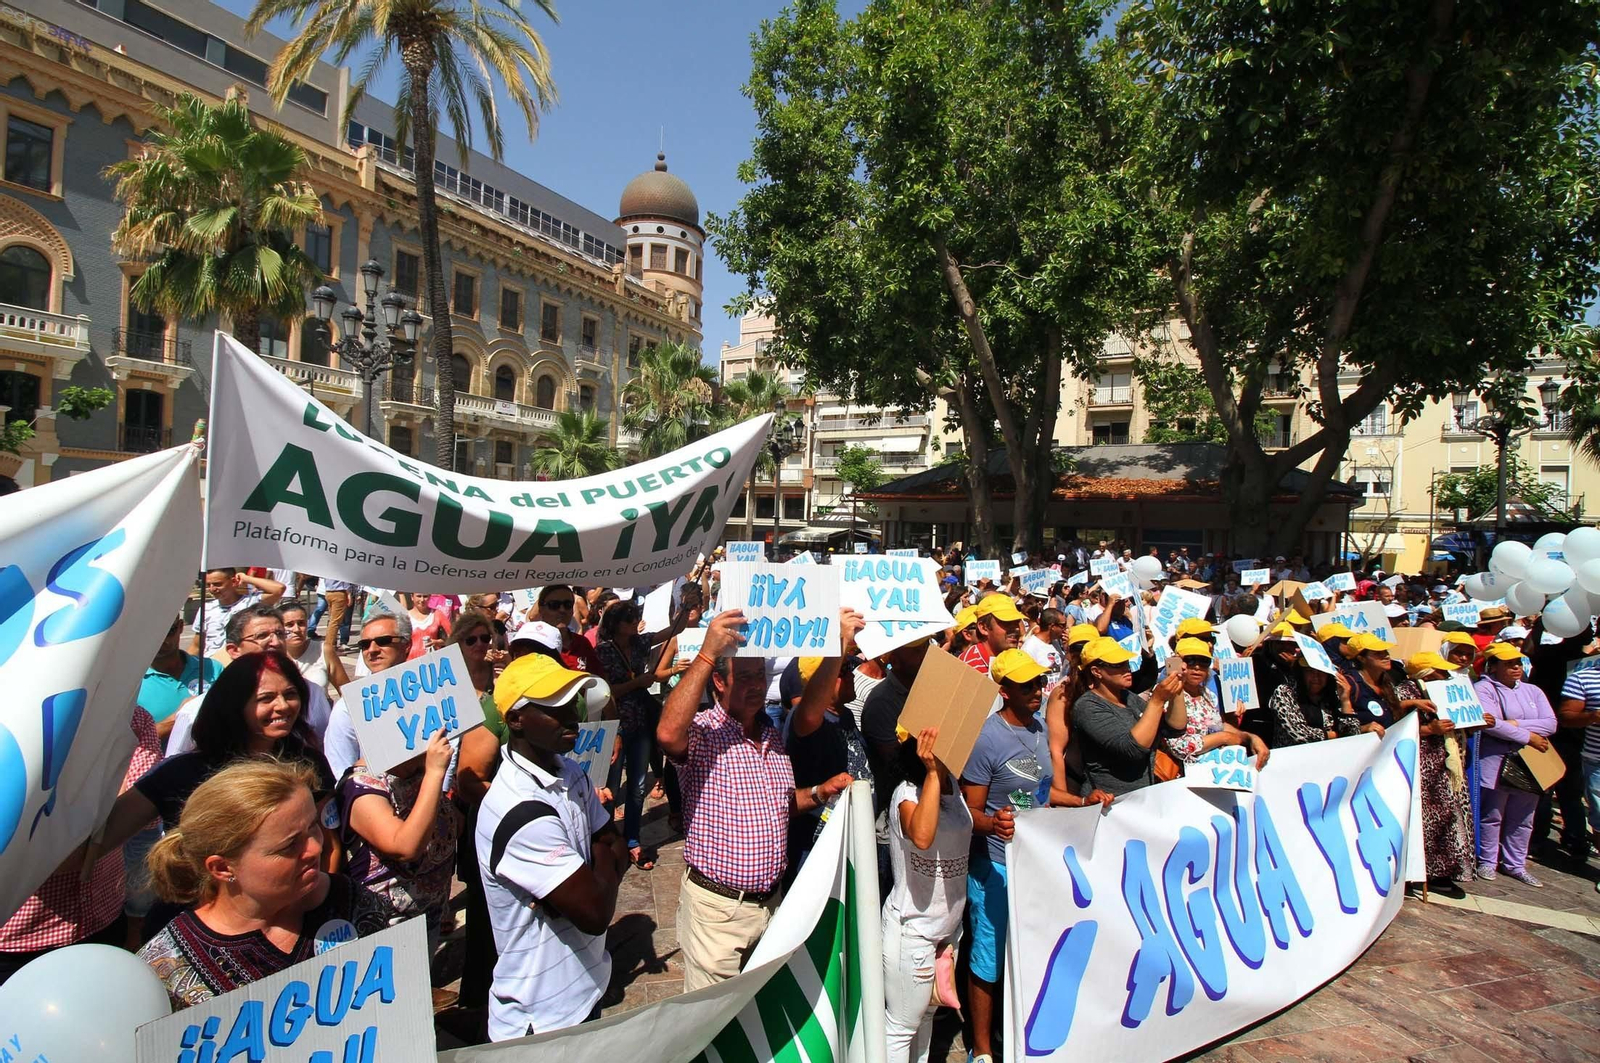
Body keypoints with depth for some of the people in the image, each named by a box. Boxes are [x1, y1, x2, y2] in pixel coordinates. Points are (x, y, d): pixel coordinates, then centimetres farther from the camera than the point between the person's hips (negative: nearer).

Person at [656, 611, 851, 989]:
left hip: (770, 901, 7)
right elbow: (668, 733, -39)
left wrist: (820, 792, 1)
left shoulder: (773, 735, 9)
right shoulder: (701, 732, -14)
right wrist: (707, 653, -39)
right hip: (716, 906, -6)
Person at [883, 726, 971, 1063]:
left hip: (948, 925, 8)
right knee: (901, 1025, 5)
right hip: (913, 930, -7)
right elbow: (921, 835, -44)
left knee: (926, 1013, 22)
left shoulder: (953, 786, 1)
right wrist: (933, 773, -41)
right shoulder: (907, 794, -22)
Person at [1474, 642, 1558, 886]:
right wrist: (1529, 737, -14)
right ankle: (1487, 862, 14)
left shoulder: (1533, 691, 13)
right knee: (1492, 815, 3)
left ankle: (1515, 865, 22)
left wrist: (1516, 725, -14)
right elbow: (1490, 723, -19)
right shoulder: (1483, 689, -6)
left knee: (1523, 819, 11)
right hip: (1495, 763, -5)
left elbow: (1550, 724, -1)